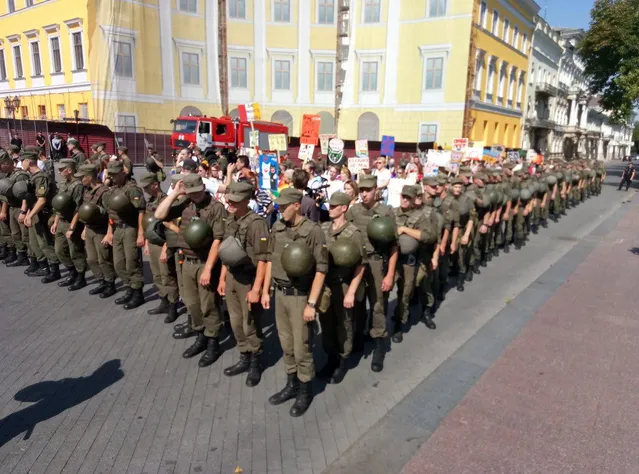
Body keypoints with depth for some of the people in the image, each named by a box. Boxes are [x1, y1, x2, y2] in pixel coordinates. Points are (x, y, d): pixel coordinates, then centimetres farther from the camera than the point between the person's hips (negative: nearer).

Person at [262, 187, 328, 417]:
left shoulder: (313, 231, -16)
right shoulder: (277, 227, 1)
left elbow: (321, 269, -15)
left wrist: (312, 303, -16)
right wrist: (265, 290, 12)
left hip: (300, 296, -5)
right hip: (279, 293, 5)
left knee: (301, 346, 5)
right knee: (286, 343, 17)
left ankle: (305, 390, 26)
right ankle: (291, 384, 35)